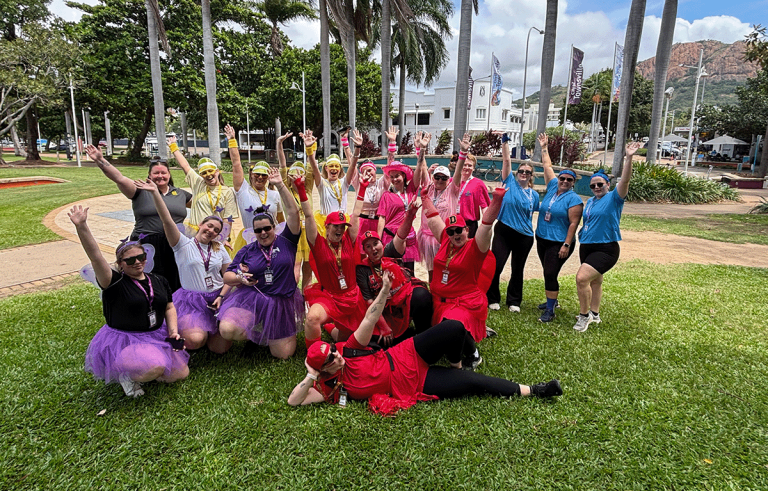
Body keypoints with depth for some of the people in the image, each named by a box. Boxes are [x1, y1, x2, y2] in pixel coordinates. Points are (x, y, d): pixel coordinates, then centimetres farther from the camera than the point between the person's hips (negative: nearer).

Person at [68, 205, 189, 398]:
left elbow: (169, 307, 14)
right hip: (123, 341, -6)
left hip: (156, 337, 6)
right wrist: (81, 227, -39)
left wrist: (173, 330, -3)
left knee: (181, 373, 2)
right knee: (156, 368, -33)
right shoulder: (116, 283, -12)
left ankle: (137, 369, 23)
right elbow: (95, 258, -26)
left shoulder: (159, 281, 6)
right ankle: (126, 375, 3)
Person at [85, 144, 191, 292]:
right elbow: (119, 178, -10)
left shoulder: (180, 193, 15)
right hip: (148, 248, -3)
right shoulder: (141, 191, 2)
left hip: (175, 248, 3)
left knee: (175, 287, 11)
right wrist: (100, 160, -19)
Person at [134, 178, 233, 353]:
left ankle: (211, 330, 24)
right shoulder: (184, 245, -1)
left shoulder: (219, 249, 10)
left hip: (217, 298, 3)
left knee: (219, 348, -9)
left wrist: (221, 296, -7)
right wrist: (155, 193, -26)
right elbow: (167, 220, -15)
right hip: (191, 300, -2)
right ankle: (183, 329, 10)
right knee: (195, 340, -26)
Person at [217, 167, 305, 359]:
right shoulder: (247, 250, 5)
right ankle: (257, 332, 8)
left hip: (282, 303, -1)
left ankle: (268, 334, 34)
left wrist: (280, 185, -17)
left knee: (283, 354, 2)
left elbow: (293, 212, -12)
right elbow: (227, 276, 8)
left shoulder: (286, 241, -1)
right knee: (227, 330, -25)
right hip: (251, 300, 1)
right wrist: (240, 278, -15)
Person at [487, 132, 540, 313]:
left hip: (524, 236, 3)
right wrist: (505, 141, -13)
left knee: (518, 270, 11)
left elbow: (532, 214, 18)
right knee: (496, 266, -6)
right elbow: (506, 160, -7)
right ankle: (492, 299, 13)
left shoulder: (534, 195, 7)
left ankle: (514, 301, 26)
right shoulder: (510, 182, 1)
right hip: (504, 231, -2)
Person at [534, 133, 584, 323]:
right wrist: (544, 148, 23)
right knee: (548, 273, 16)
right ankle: (551, 300, 33)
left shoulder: (574, 199, -10)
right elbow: (547, 166, 18)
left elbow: (573, 224, -15)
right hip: (542, 239, 7)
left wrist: (566, 245, -20)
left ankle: (550, 310, -2)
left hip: (559, 243, -7)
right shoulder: (553, 187, 7)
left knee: (550, 274, -10)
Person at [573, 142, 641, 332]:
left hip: (605, 249, -7)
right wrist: (581, 237, 12)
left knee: (582, 278, -20)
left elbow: (625, 181, -24)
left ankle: (584, 315, -3)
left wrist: (628, 158, -35)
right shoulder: (590, 201, 12)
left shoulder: (614, 198, -7)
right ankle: (594, 314, 33)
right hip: (586, 246, 8)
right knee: (595, 281, 19)